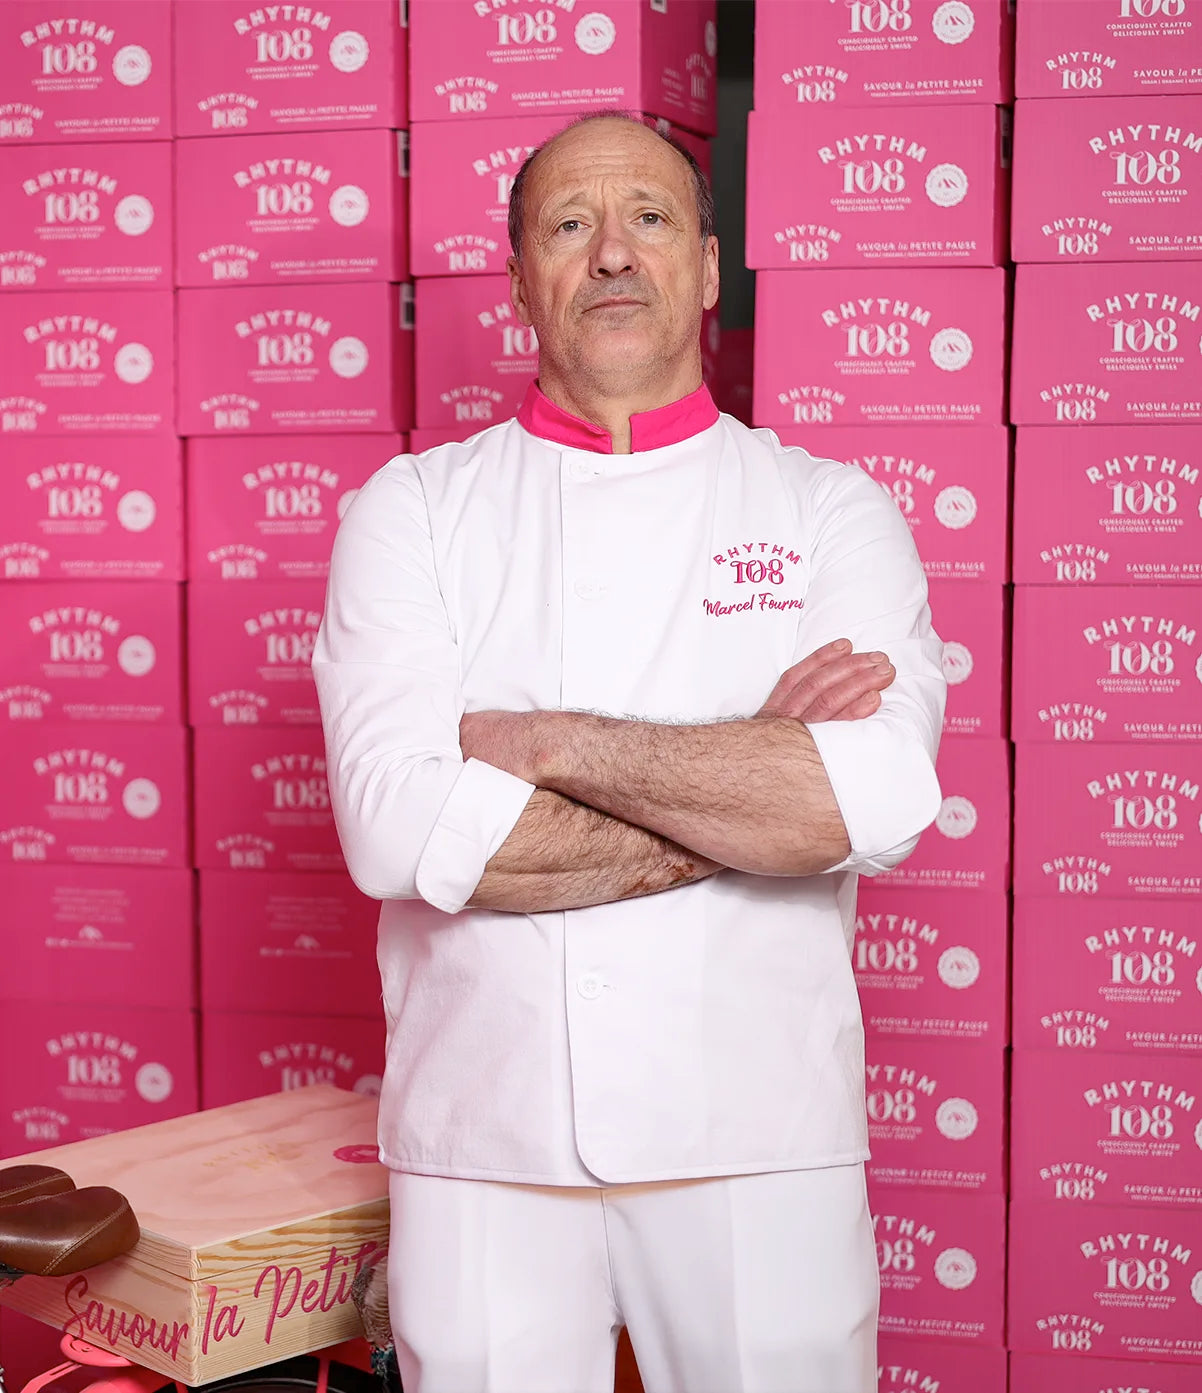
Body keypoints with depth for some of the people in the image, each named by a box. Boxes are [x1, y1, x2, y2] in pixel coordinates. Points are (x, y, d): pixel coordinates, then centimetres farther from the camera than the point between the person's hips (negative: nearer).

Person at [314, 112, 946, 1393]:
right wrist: (755, 775, -12)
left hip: (758, 1140, 0)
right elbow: (397, 827, -13)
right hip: (484, 1138, 0)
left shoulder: (830, 511, 2)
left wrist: (544, 743, -15)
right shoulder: (411, 510, 2)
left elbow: (880, 799, -15)